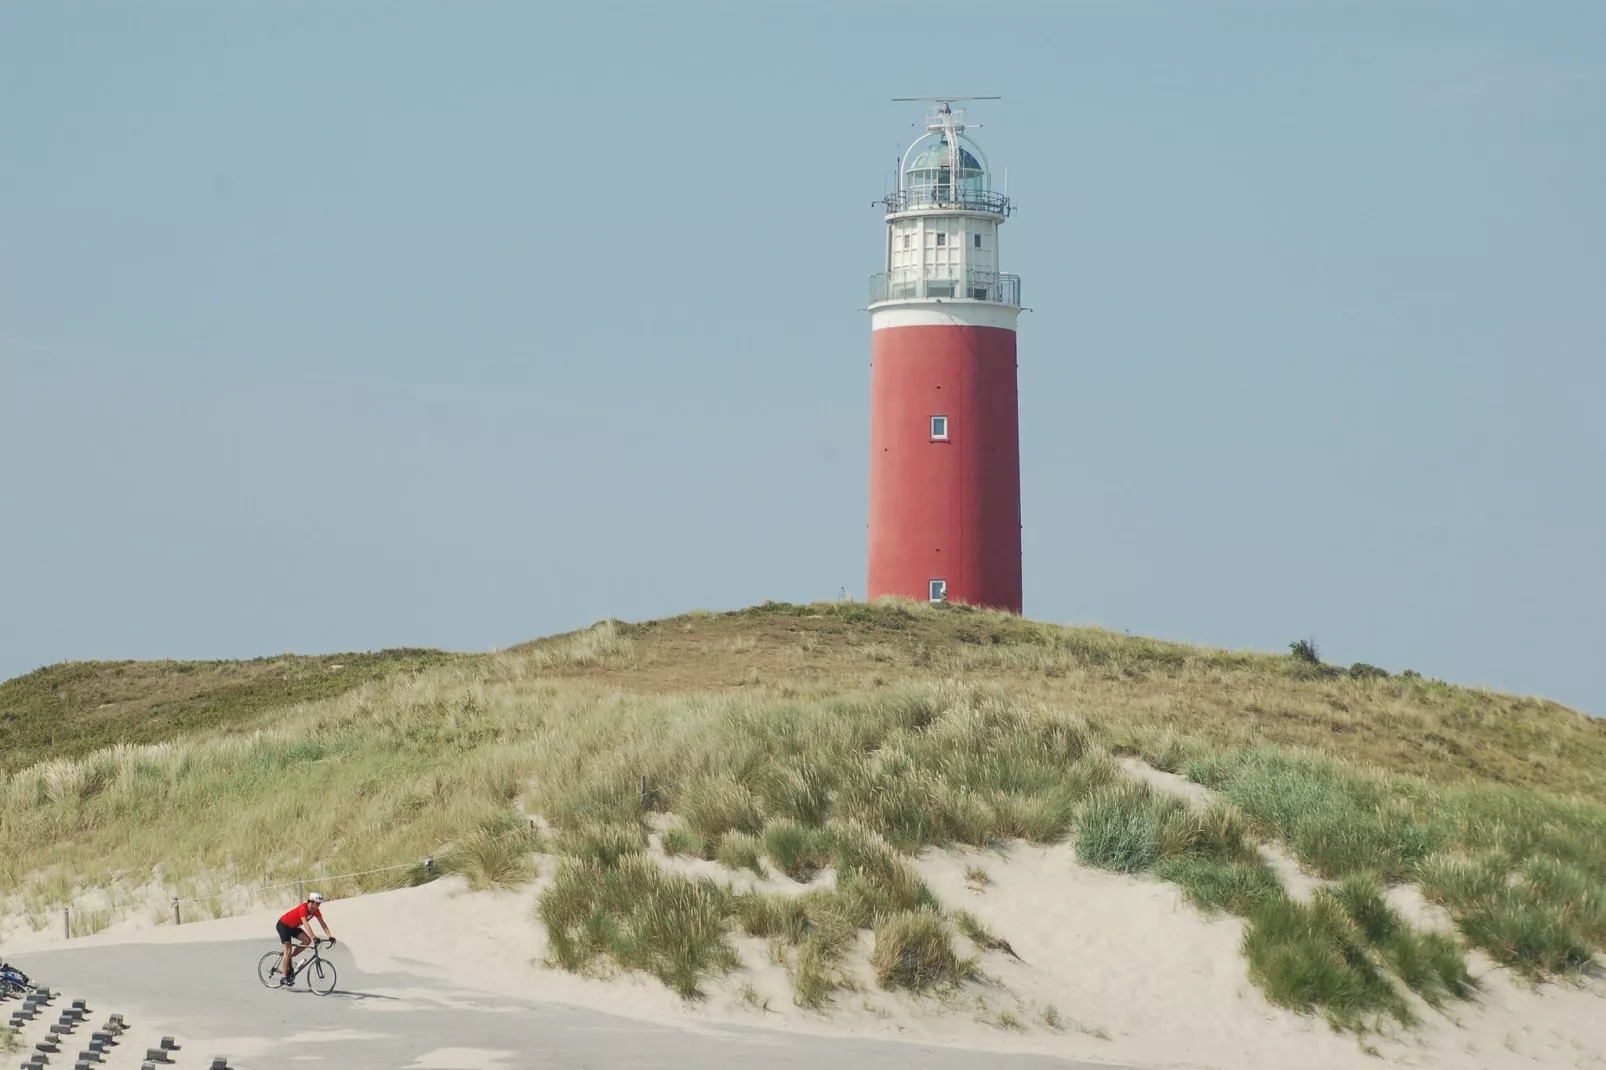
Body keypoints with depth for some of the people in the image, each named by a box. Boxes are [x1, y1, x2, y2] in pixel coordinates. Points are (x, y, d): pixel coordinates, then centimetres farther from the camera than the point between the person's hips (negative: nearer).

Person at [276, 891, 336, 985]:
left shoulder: (315, 911, -9)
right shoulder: (303, 908, -32)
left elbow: (323, 923, -11)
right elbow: (306, 924, -42)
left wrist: (330, 937, -22)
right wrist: (314, 938, -50)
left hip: (293, 927, 8)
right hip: (283, 925, -8)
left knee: (307, 941, -12)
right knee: (288, 950, -14)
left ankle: (288, 959, 2)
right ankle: (284, 977, -10)